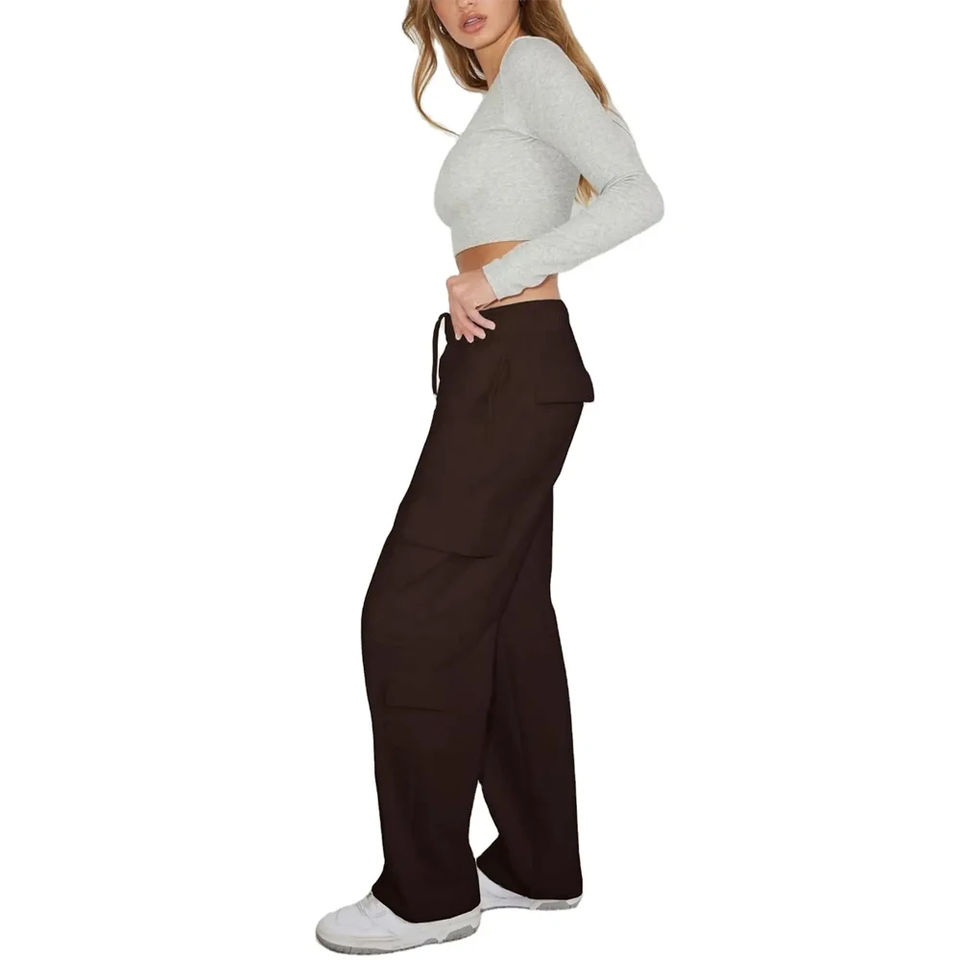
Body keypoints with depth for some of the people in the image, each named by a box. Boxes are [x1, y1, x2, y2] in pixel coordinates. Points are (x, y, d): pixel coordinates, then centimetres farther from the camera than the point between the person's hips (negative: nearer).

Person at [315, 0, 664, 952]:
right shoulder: (502, 98, 22)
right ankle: (537, 863, 18)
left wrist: (496, 276, -17)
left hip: (518, 367, -10)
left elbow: (638, 196, -17)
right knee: (508, 615, 10)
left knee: (414, 607, -8)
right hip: (495, 371, 10)